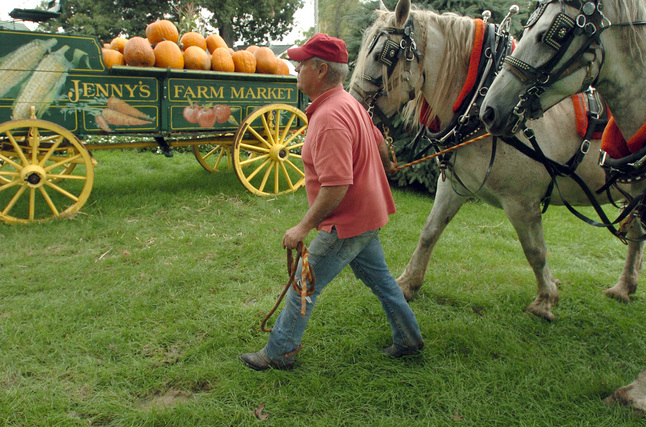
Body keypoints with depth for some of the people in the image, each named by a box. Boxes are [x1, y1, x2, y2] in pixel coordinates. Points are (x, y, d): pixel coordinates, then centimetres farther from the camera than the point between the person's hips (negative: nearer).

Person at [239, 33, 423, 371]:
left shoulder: (330, 118, -26)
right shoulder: (348, 103, 7)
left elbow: (337, 185, -32)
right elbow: (379, 142, 21)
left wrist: (304, 227, -26)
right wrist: (386, 166, 41)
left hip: (346, 223, -10)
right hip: (366, 214, 10)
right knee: (379, 279, 22)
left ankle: (279, 353, 19)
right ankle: (408, 339, 36)